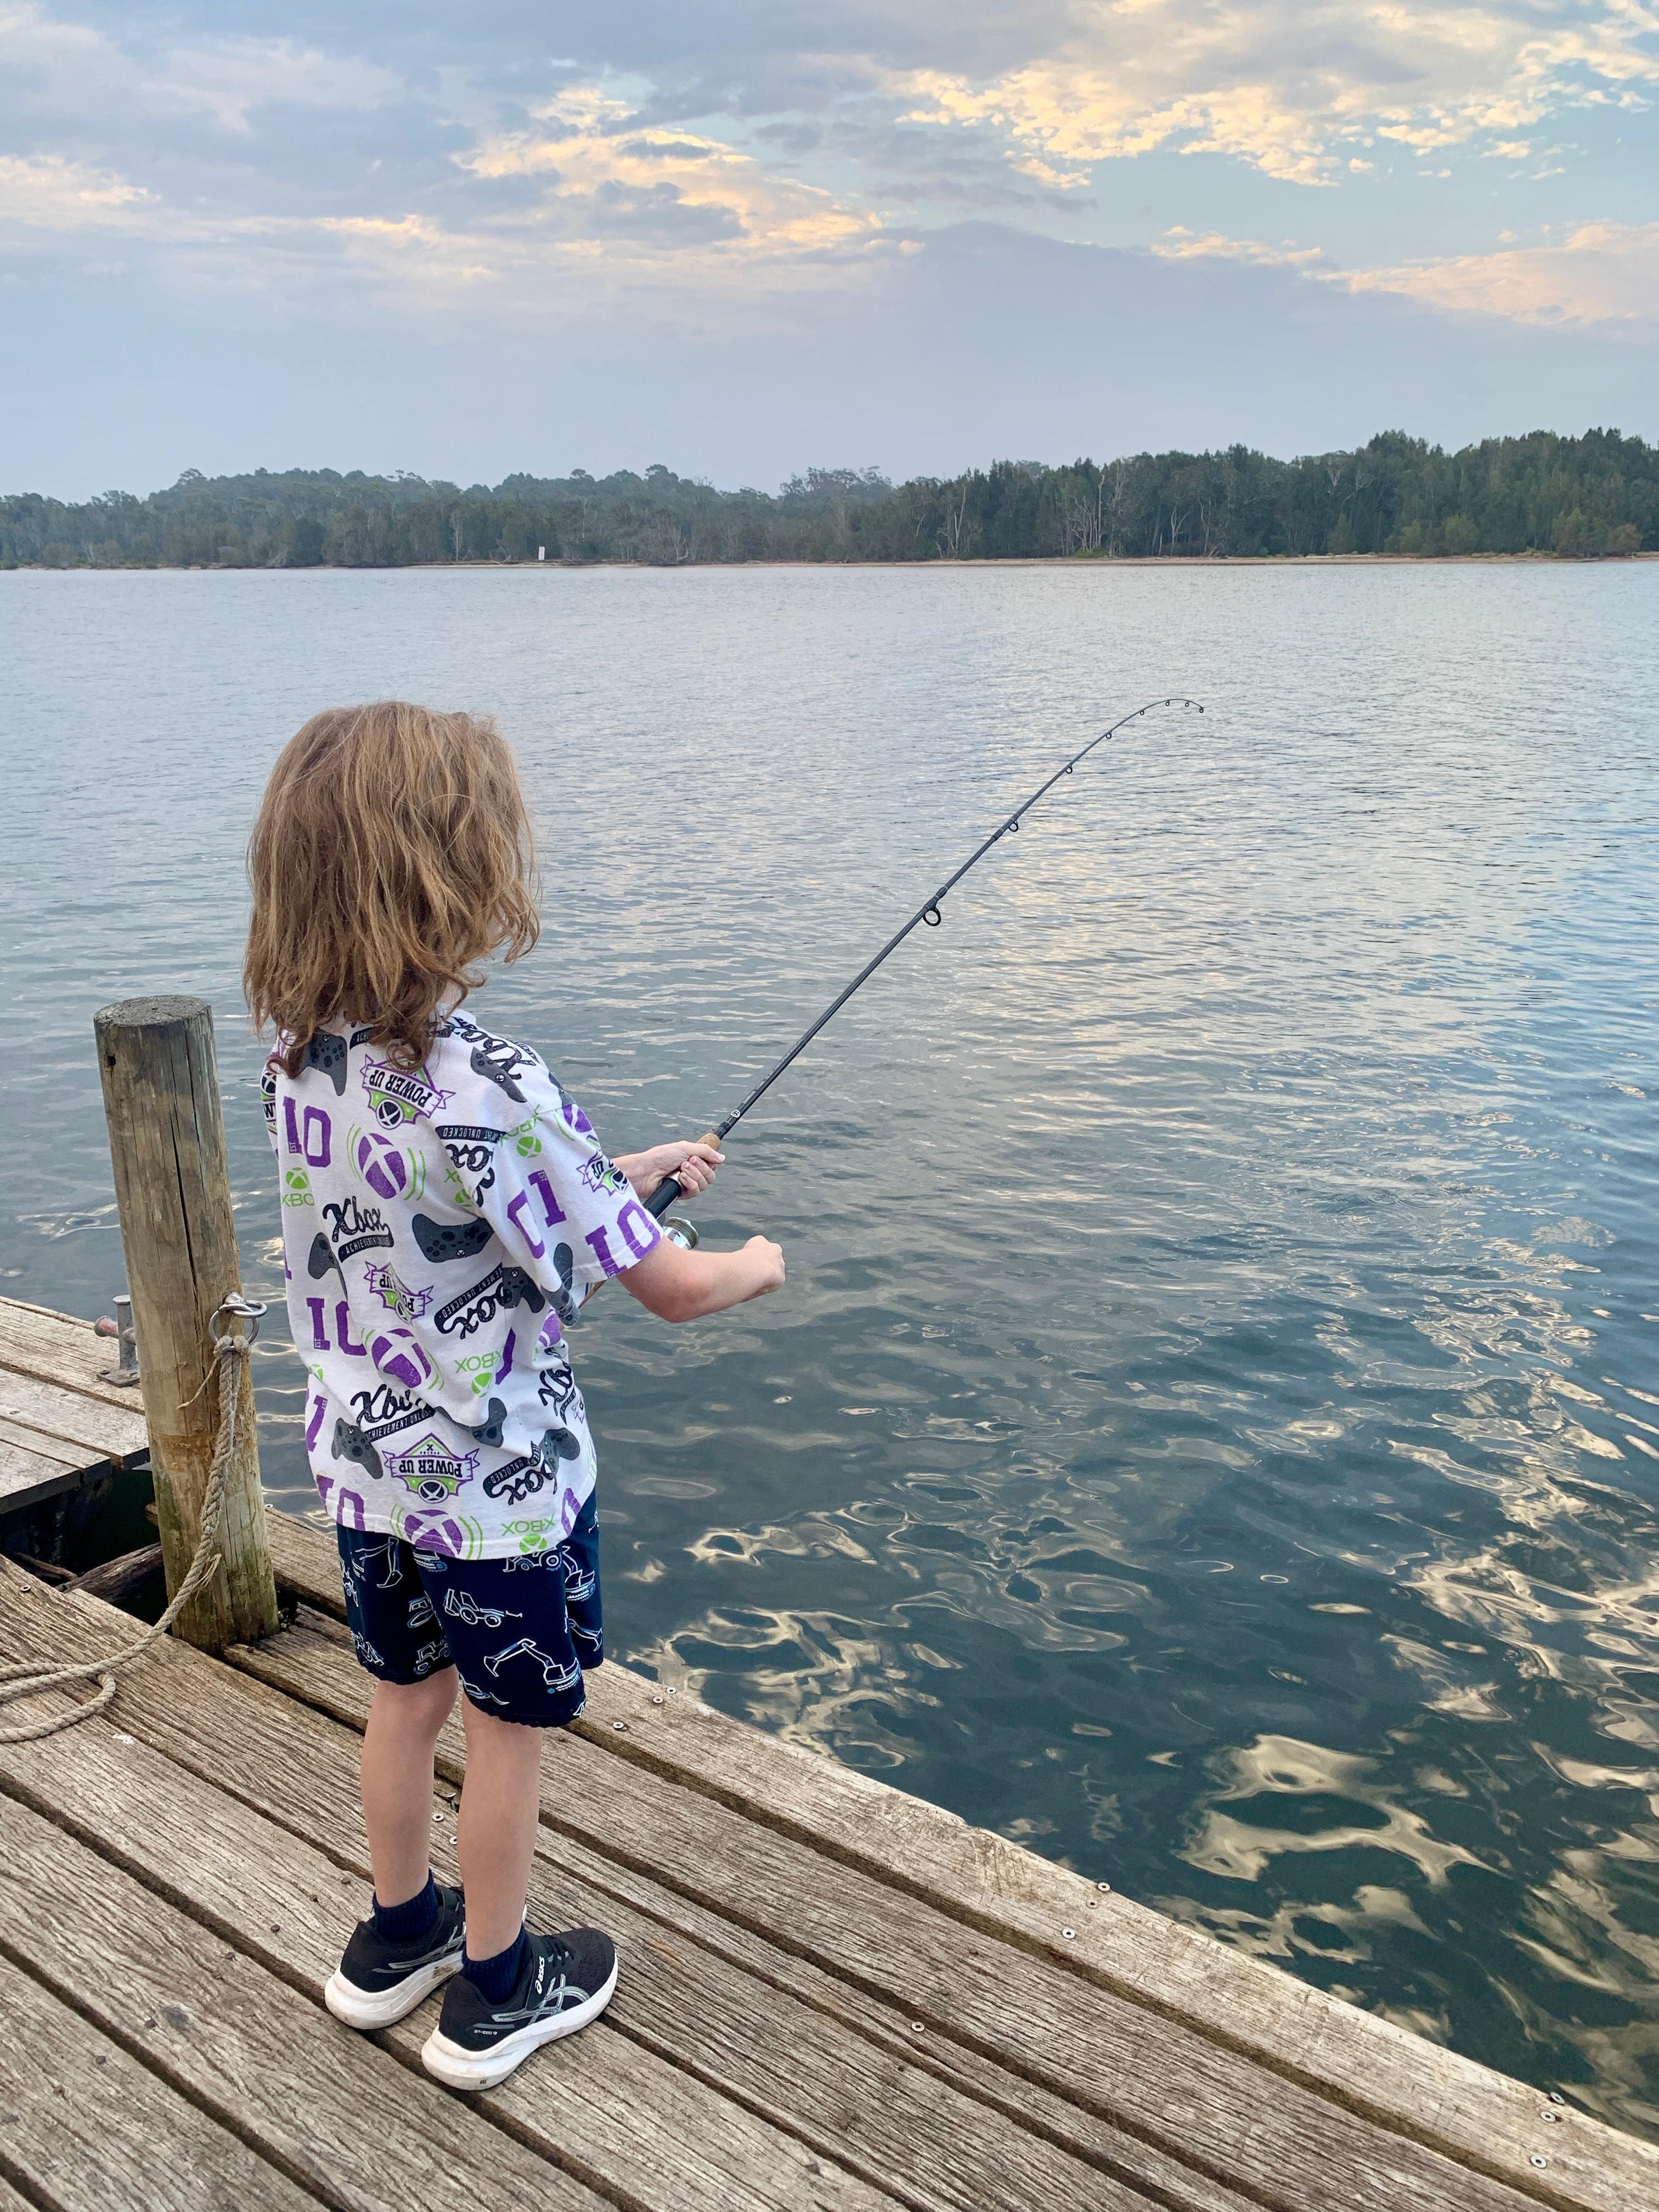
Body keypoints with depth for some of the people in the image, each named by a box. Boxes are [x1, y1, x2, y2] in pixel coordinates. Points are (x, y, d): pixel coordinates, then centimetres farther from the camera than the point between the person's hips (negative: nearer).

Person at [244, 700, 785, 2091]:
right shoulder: (493, 1088, -30)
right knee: (509, 1732, 14)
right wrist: (758, 1268, -1)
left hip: (365, 1460, 7)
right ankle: (497, 1996, 34)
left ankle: (397, 1941, 45)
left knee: (407, 1699, 25)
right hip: (502, 1483, -7)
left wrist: (624, 1172, 12)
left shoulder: (303, 1058, -6)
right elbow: (671, 1290, -23)